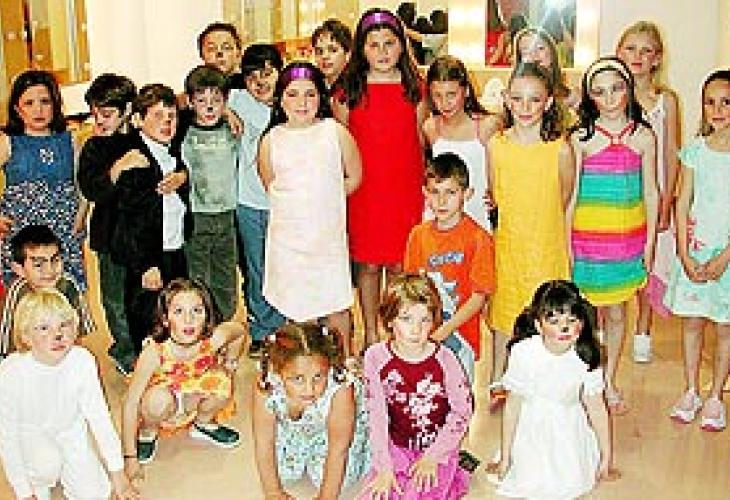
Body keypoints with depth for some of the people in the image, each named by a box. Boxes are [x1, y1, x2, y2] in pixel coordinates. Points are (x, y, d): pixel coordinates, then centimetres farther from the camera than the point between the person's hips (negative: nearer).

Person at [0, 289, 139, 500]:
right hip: (30, 435, -2)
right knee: (48, 464, -32)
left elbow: (99, 416, -13)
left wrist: (118, 473, -10)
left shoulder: (82, 361, -24)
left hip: (70, 432, 2)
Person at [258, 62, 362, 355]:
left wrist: (326, 200, 3)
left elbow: (354, 178, 3)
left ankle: (345, 357, 26)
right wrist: (295, 203, 6)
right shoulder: (271, 140, 0)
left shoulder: (335, 132, -3)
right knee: (298, 303, 9)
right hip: (288, 235, 1)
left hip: (328, 232, -1)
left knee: (336, 303, 8)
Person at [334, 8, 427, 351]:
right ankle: (370, 335, 20)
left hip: (405, 192, 1)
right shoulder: (348, 91, 1)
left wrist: (424, 188, 7)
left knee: (400, 265, 5)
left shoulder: (414, 90, 5)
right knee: (368, 264, 6)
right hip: (364, 191, -1)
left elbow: (420, 141, 10)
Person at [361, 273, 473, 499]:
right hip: (395, 449, 2)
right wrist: (384, 468, -11)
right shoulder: (376, 357, -10)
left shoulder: (444, 359, -14)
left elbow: (462, 412, -6)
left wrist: (433, 456, -8)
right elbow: (376, 415, -8)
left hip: (437, 449, -2)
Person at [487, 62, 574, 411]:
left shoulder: (560, 150, -10)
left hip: (547, 245, -2)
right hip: (507, 242, 2)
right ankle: (497, 384, 31)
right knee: (503, 313, 14)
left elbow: (564, 202, 2)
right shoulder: (496, 145, -3)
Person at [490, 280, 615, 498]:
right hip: (531, 427, -1)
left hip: (569, 430, 1)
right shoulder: (523, 353, -24)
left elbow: (597, 408, -8)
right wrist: (505, 457, -7)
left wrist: (606, 458, -1)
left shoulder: (586, 357, -20)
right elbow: (512, 406, -13)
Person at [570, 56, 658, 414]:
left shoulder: (643, 136, 1)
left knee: (617, 311, 11)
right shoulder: (581, 138, -5)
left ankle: (609, 382, 27)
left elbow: (650, 193, 6)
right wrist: (566, 244, -3)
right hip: (587, 234, -2)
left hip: (628, 236, 2)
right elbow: (570, 194, -2)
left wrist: (650, 241, 4)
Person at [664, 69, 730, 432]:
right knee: (692, 321, 10)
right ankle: (691, 392, 24)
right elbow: (683, 204, 1)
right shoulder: (694, 151, 0)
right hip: (694, 248, 2)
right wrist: (684, 255, -6)